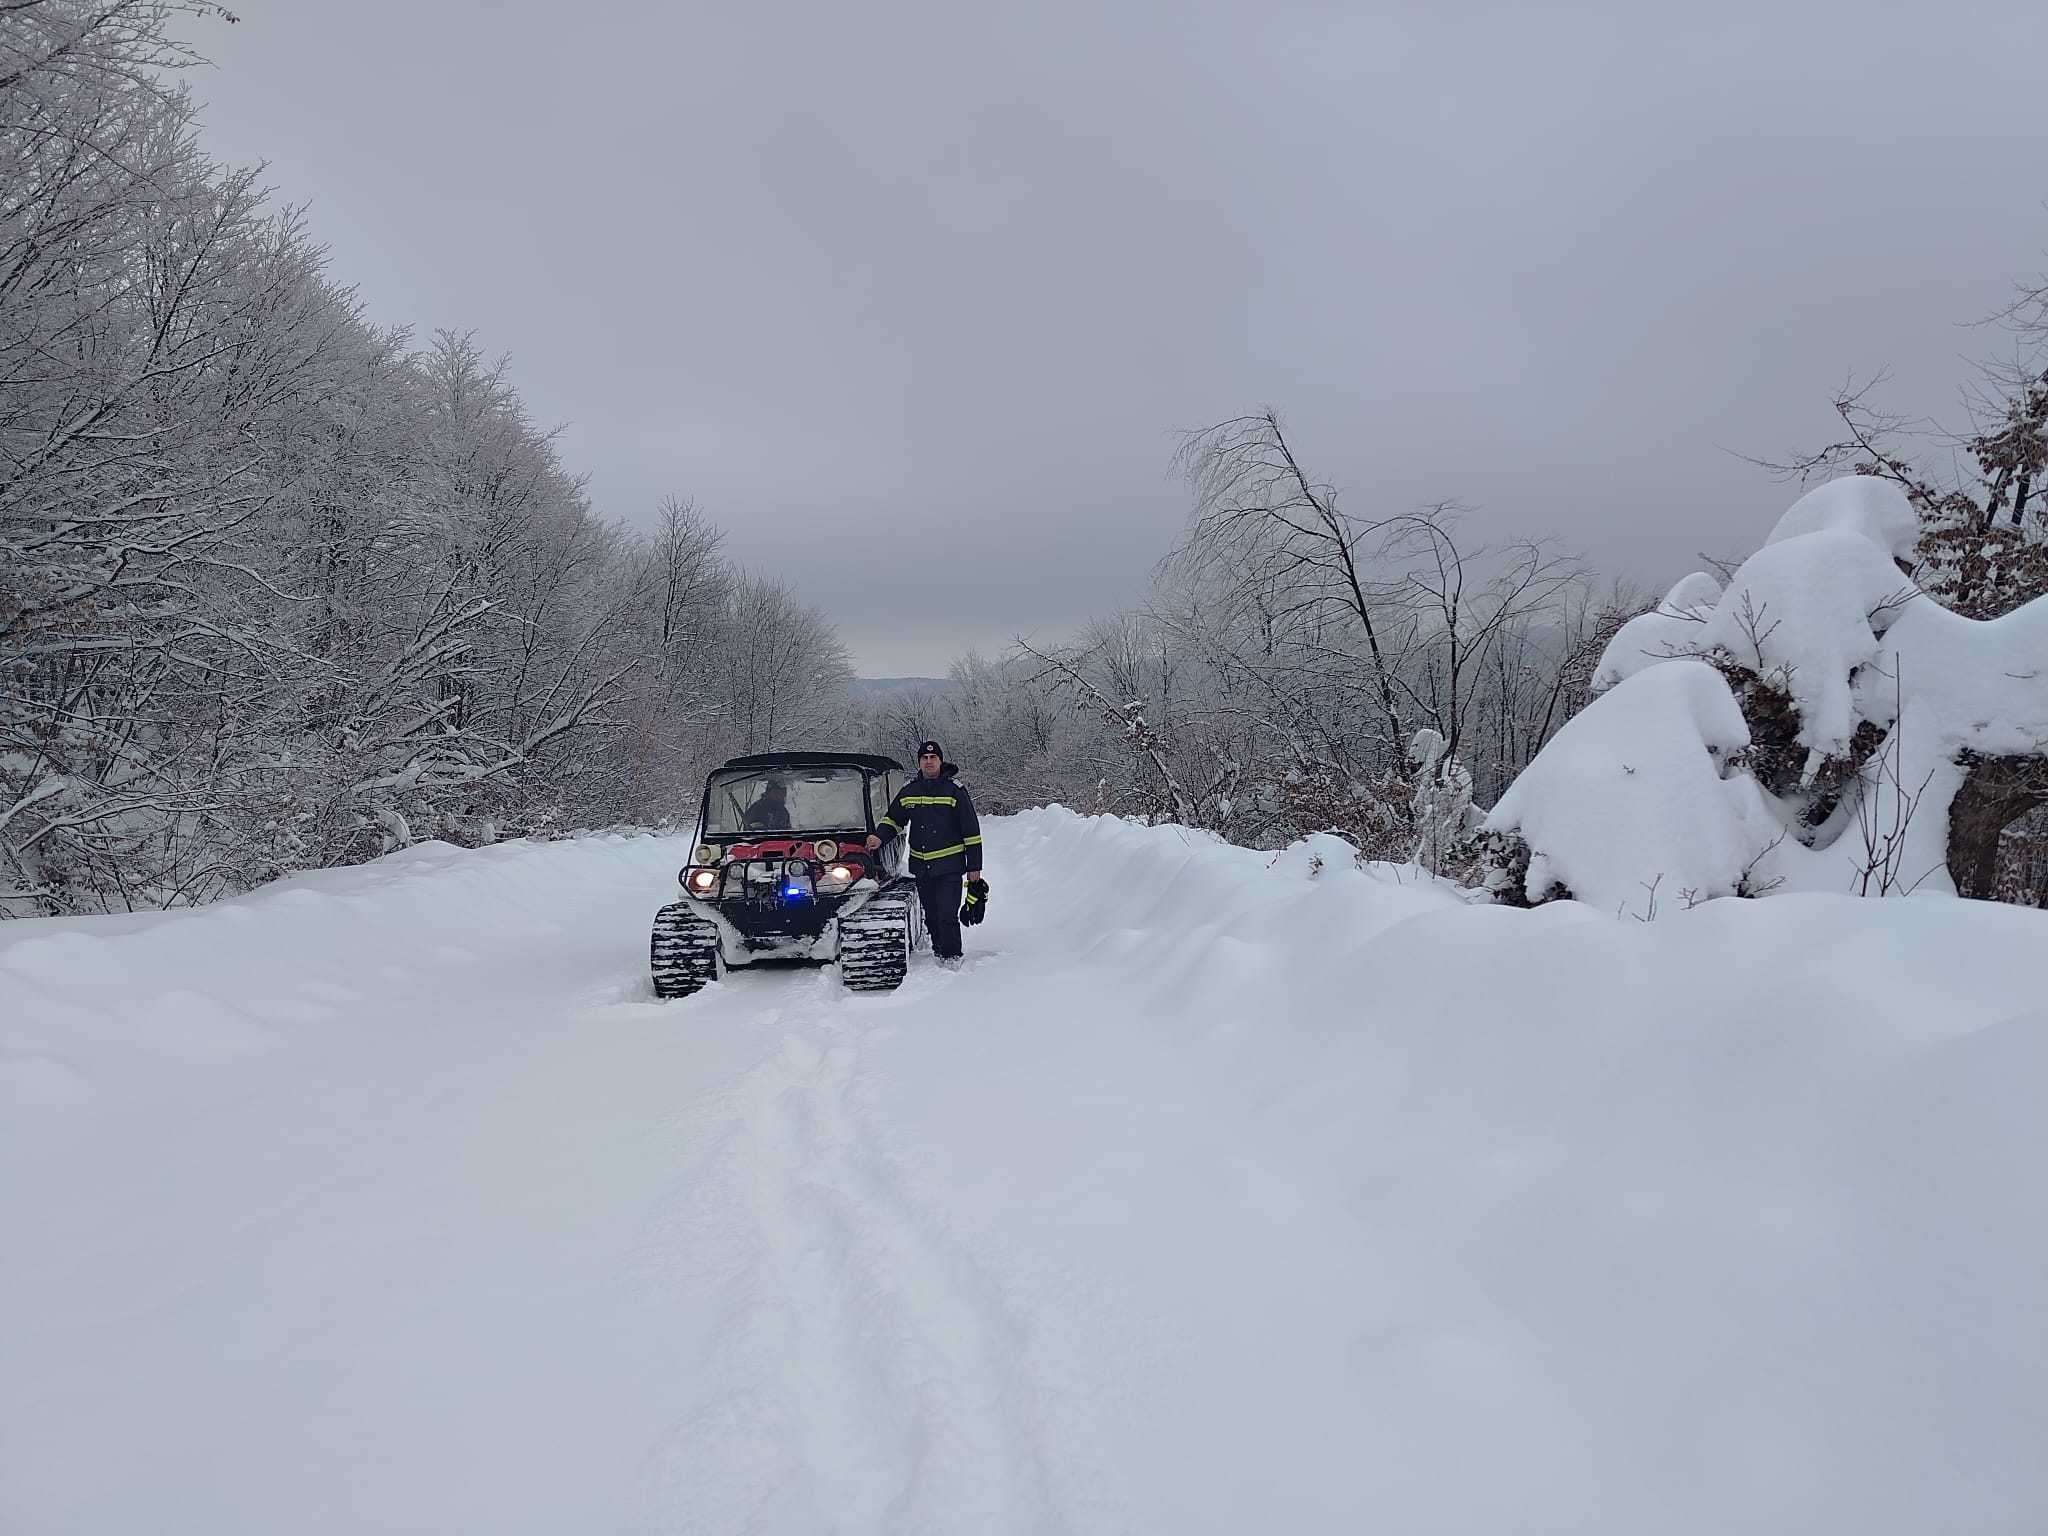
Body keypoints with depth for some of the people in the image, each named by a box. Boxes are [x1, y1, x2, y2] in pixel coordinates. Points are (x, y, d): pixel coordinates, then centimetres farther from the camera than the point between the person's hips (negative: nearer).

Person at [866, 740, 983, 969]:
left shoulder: (955, 792, -5)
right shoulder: (908, 792, 8)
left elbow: (972, 832, -4)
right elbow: (893, 820, 20)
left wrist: (974, 867, -5)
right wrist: (880, 837, -1)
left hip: (949, 867, -5)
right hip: (920, 866, 5)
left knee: (947, 916, -11)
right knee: (931, 916, 12)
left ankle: (952, 958, 0)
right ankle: (939, 953, 26)